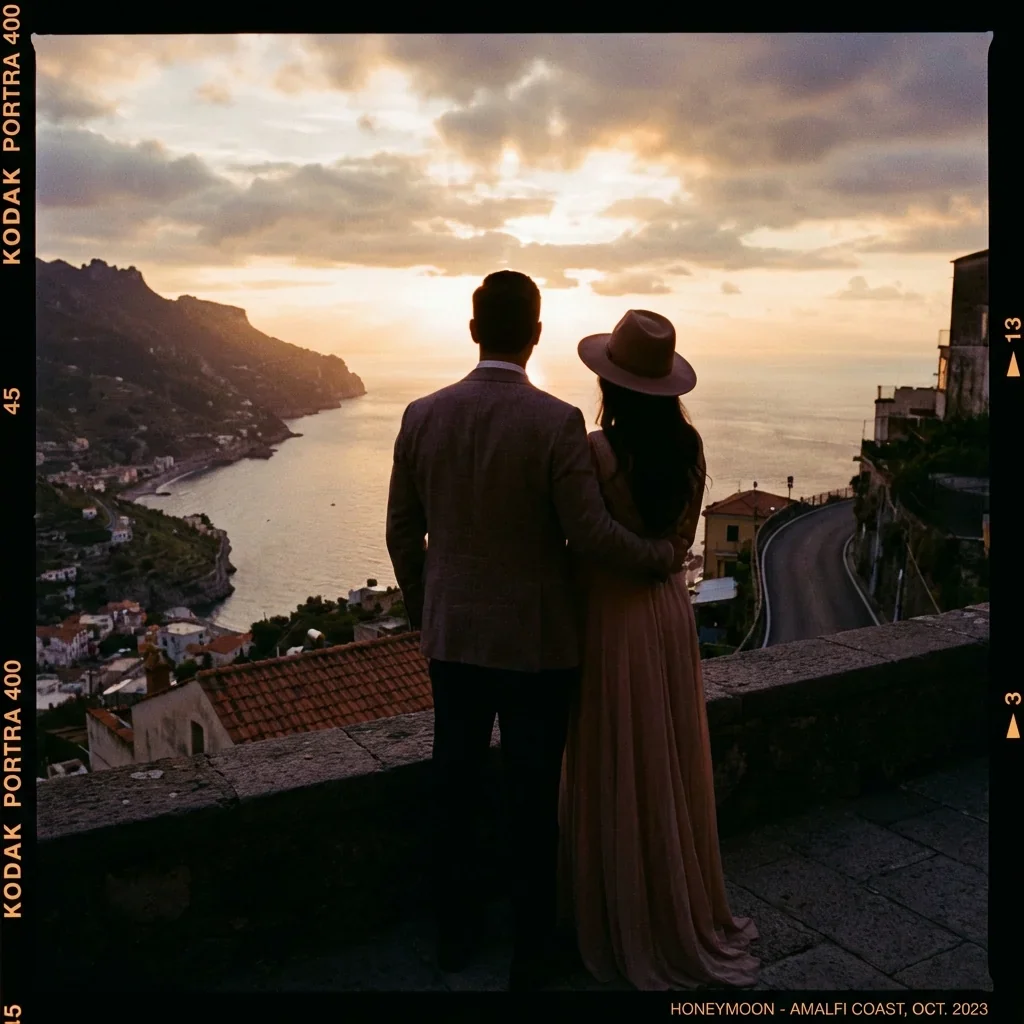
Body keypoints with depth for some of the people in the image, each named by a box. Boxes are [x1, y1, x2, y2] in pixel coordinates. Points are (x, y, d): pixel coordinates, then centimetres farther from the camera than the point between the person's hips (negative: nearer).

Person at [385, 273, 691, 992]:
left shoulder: (422, 417, -4)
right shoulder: (558, 423, -17)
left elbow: (402, 534, 3)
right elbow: (591, 535, -17)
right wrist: (665, 556, 1)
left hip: (452, 637, 4)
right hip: (536, 643, -4)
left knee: (457, 791, 18)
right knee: (533, 802, 11)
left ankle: (455, 934, 36)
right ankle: (531, 956, 27)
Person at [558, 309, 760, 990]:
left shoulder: (597, 450, -19)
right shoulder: (690, 445, -2)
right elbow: (685, 536, 8)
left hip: (613, 618, -5)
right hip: (671, 610, 6)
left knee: (619, 775, 9)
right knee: (672, 768, 18)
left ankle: (629, 928, 25)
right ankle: (685, 913, 34)